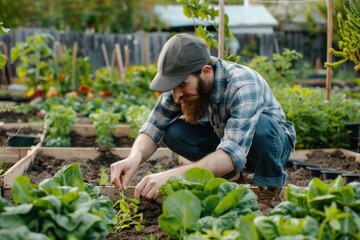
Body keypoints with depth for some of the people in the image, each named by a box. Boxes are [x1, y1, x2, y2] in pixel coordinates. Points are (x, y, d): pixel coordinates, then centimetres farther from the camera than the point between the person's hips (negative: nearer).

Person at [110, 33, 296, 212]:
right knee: (173, 132, -21)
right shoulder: (183, 81, -19)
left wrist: (172, 176, -57)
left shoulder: (242, 86, -36)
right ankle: (230, 177, 0)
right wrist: (135, 157, -39)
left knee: (261, 124, -38)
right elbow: (154, 127, -17)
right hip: (224, 138, 5)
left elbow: (233, 154, -47)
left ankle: (270, 190, -10)